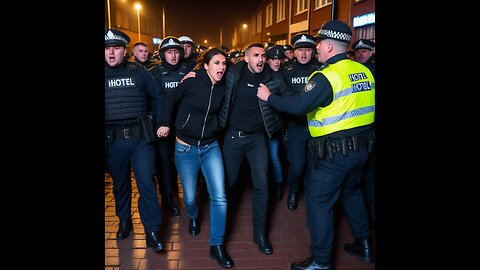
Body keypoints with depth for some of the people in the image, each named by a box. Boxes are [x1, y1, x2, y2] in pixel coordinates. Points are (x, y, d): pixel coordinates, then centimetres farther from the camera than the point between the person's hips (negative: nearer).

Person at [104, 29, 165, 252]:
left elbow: (157, 96, 11)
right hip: (112, 140, 2)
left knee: (147, 182, -5)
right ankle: (124, 221, 35)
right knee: (120, 183, 15)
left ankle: (152, 231, 5)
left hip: (140, 137, -1)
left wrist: (159, 122, 8)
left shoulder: (139, 72, 2)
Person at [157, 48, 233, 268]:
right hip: (185, 147, -2)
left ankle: (216, 245, 9)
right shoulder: (192, 82, -11)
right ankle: (194, 217, 46)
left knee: (219, 197, -6)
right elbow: (171, 99, 0)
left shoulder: (222, 88, -1)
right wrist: (165, 123, -4)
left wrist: (216, 129, 2)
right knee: (189, 197, 10)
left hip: (211, 147, 3)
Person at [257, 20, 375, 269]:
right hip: (361, 146, 8)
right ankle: (363, 245, 40)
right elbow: (360, 105, 14)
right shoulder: (364, 71, 6)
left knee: (319, 201, 4)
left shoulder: (327, 76, -18)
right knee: (351, 191, 26)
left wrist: (269, 97, -9)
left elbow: (297, 106, -23)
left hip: (333, 152, -8)